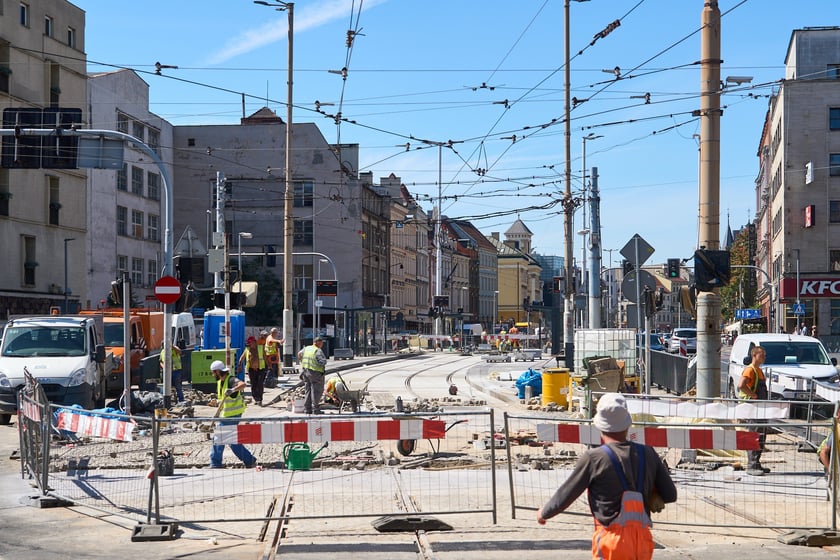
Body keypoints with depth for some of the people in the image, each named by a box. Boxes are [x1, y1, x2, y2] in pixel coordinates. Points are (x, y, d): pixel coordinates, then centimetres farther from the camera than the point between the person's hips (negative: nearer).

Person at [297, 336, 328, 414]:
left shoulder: (306, 348, 8)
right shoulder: (318, 351, -15)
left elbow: (299, 354, 26)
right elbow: (323, 362, -22)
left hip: (306, 372, 7)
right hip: (315, 373, -7)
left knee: (308, 390, 14)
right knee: (317, 391, 0)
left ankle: (307, 409, 15)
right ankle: (315, 409, -1)